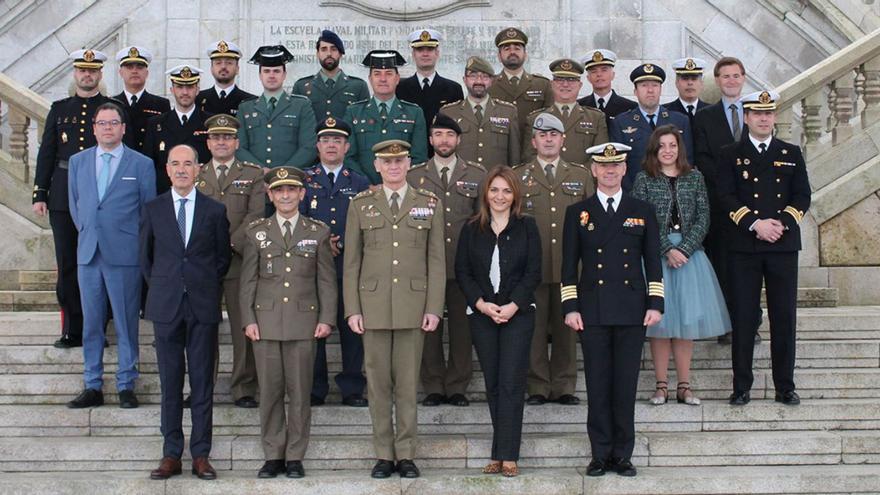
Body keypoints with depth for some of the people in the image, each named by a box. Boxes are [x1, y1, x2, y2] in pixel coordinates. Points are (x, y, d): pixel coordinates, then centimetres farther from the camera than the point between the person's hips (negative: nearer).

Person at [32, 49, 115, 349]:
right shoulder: (60, 109, 12)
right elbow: (46, 154, 11)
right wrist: (40, 194, 4)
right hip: (64, 197, 3)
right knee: (67, 264, 4)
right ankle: (72, 330, 11)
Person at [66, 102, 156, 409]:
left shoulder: (141, 164, 1)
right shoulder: (78, 161, 11)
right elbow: (74, 203, 20)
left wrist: (137, 243, 4)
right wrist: (87, 233, 13)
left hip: (125, 255, -3)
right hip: (88, 253, 3)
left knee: (126, 323, 1)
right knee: (91, 323, 7)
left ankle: (126, 386, 9)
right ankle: (92, 386, 15)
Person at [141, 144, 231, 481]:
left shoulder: (215, 210, 4)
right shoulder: (153, 209, 6)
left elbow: (223, 257, 11)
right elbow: (146, 256, 12)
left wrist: (206, 287, 5)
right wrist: (162, 288, 7)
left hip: (203, 305, -1)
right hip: (166, 305, 1)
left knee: (202, 382, 3)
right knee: (170, 382, 4)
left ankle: (201, 455, 9)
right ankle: (171, 454, 11)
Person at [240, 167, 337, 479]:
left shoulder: (318, 232, 8)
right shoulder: (257, 232, 9)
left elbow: (327, 280, 6)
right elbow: (248, 280, 8)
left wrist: (327, 319, -2)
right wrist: (248, 320, -1)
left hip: (303, 321, -1)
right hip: (266, 321, 1)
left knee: (300, 392, 1)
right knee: (269, 391, 2)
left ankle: (295, 457, 9)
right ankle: (273, 456, 11)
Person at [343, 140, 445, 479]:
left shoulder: (430, 204, 6)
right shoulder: (360, 205, 7)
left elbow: (436, 260, 4)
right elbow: (351, 263, 6)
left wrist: (434, 308, -3)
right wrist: (352, 310, -1)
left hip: (413, 306, 0)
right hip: (373, 305, 1)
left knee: (408, 382, 4)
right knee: (378, 381, 5)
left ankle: (406, 455, 12)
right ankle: (384, 455, 13)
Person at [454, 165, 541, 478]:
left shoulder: (527, 227, 2)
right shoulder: (472, 229, 6)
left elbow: (534, 272, -2)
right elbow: (462, 271, 4)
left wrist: (512, 306, -12)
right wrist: (481, 304, -10)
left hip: (518, 313, -2)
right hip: (481, 314, 2)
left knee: (511, 383, -8)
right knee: (493, 384, 5)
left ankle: (507, 455, -6)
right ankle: (502, 452, 13)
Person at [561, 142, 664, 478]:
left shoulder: (642, 211, 10)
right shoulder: (577, 213, 7)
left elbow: (653, 261, 8)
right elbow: (569, 265, 5)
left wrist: (655, 303, 0)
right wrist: (570, 307, -2)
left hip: (632, 311, 1)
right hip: (593, 311, 0)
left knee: (626, 385, 3)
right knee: (598, 385, 2)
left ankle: (623, 454, 11)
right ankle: (600, 454, 10)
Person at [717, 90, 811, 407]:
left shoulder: (791, 154, 13)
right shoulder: (730, 155, 7)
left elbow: (803, 196, 7)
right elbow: (726, 197, -3)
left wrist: (781, 223, -10)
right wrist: (755, 224, -14)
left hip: (784, 244, 2)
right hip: (744, 246, -2)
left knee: (784, 316, 3)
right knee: (744, 317, 0)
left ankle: (785, 386, 11)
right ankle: (741, 386, 7)